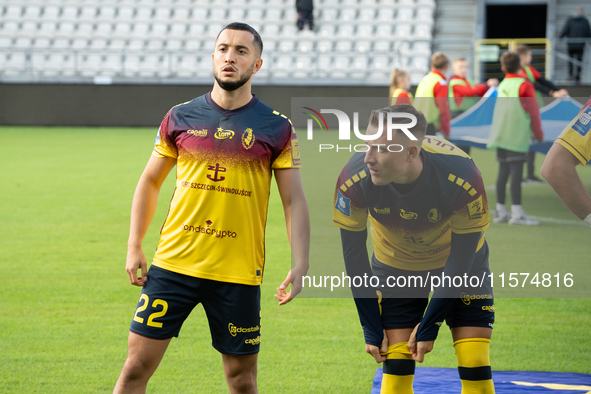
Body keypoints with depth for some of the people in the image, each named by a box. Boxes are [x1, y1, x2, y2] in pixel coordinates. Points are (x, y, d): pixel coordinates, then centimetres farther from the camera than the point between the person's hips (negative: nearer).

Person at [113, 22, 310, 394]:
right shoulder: (180, 118, 5)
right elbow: (150, 182, 15)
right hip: (173, 264, 1)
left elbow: (295, 201, 1)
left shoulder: (276, 128, 1)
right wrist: (134, 248, 9)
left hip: (238, 273, -1)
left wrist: (300, 266, -9)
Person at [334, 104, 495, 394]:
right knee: (396, 364, -8)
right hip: (394, 265, 1)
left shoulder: (463, 179, -35)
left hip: (462, 263, -1)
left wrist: (429, 325, -17)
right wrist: (371, 329, -12)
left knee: (475, 368, -9)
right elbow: (352, 252, -15)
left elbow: (462, 255, -22)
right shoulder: (354, 179, -30)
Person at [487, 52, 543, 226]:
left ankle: (501, 211, 14)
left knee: (503, 172, 10)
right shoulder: (524, 85, -7)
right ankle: (517, 213, -13)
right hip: (517, 137, -6)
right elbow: (533, 112, -7)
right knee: (516, 172, -9)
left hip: (501, 135, 6)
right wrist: (538, 134, 7)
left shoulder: (502, 86, 11)